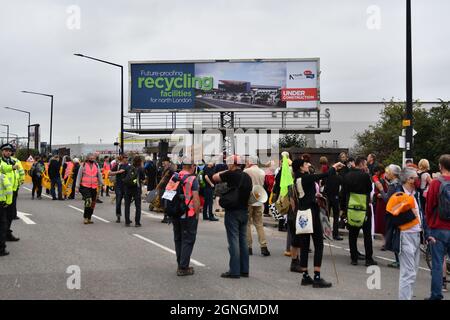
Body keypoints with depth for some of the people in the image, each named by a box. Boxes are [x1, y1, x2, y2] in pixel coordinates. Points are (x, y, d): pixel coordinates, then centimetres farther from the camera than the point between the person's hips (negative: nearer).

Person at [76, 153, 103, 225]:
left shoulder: (96, 165, 10)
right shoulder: (83, 165, 0)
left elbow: (99, 175, 15)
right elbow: (79, 176, 3)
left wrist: (101, 184, 11)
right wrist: (77, 186, 0)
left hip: (94, 187, 5)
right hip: (85, 187, -5)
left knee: (93, 203, 8)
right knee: (88, 201, -20)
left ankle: (89, 218, 21)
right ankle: (86, 218, -8)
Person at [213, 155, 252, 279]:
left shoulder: (231, 175, -13)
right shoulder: (247, 177, 9)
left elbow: (215, 177, -5)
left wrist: (226, 171, 6)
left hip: (232, 212, -7)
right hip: (244, 211, 7)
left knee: (233, 241, -4)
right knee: (243, 240, 11)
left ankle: (234, 271, -3)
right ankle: (244, 269, 16)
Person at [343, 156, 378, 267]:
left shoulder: (347, 176, 2)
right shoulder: (365, 175, -13)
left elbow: (344, 192, 5)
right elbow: (370, 189, 0)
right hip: (364, 208, -4)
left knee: (352, 234, 9)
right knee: (367, 234, 4)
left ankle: (354, 258, 11)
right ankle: (368, 259, 5)